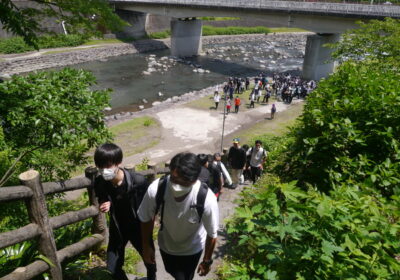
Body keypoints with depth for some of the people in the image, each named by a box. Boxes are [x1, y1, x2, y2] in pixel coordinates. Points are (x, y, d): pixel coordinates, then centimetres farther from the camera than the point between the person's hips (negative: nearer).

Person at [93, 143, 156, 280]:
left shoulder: (137, 180, -30)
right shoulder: (99, 183, -20)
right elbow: (102, 200, 0)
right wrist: (104, 205, -22)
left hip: (138, 227, -2)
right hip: (117, 229, 2)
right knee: (113, 269, 12)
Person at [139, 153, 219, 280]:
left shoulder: (207, 200, -39)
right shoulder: (155, 189, -36)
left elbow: (212, 235, -19)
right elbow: (146, 219, -14)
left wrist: (207, 261, -5)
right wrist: (146, 246, -1)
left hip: (192, 248, -3)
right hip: (166, 244, 3)